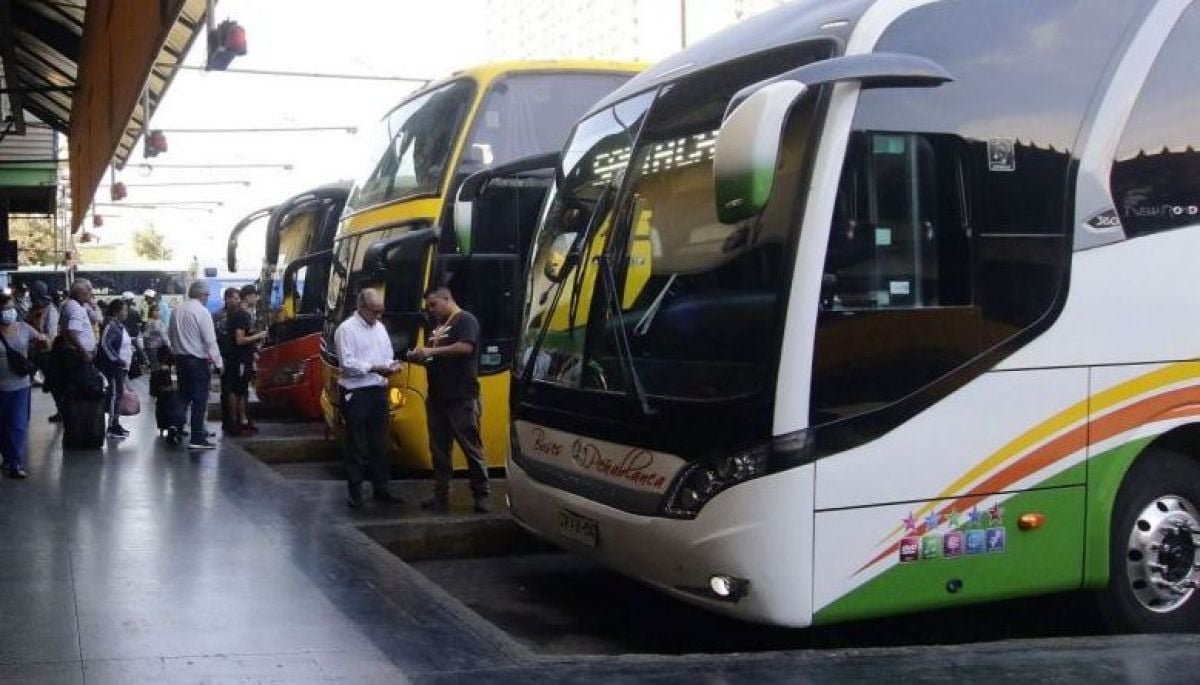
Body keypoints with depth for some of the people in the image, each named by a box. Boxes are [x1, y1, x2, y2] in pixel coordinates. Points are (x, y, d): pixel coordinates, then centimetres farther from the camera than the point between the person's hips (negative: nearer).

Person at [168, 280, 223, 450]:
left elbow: (170, 334, 11)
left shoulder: (177, 310, 6)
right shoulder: (202, 311, -14)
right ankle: (197, 439, -3)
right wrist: (218, 362, -11)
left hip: (180, 358, 7)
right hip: (198, 360, -7)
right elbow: (210, 340, -16)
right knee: (199, 399, -3)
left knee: (184, 396, 17)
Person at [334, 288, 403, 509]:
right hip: (356, 393, -7)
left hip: (378, 391, 7)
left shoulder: (379, 328, 14)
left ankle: (380, 489, 20)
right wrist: (374, 368, -22)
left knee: (379, 443, 12)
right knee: (356, 445, 0)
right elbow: (347, 362, -17)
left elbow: (388, 355, 18)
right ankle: (355, 493, 6)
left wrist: (392, 365, -4)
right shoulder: (347, 329, -9)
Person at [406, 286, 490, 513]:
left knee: (471, 447, -3)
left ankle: (481, 495, 3)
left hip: (462, 398, -8)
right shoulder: (438, 326, 19)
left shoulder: (466, 320, -6)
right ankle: (441, 496, 14)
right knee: (439, 449, 8)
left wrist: (431, 351, -19)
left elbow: (465, 347, -22)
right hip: (437, 398, 8)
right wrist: (420, 357, 3)